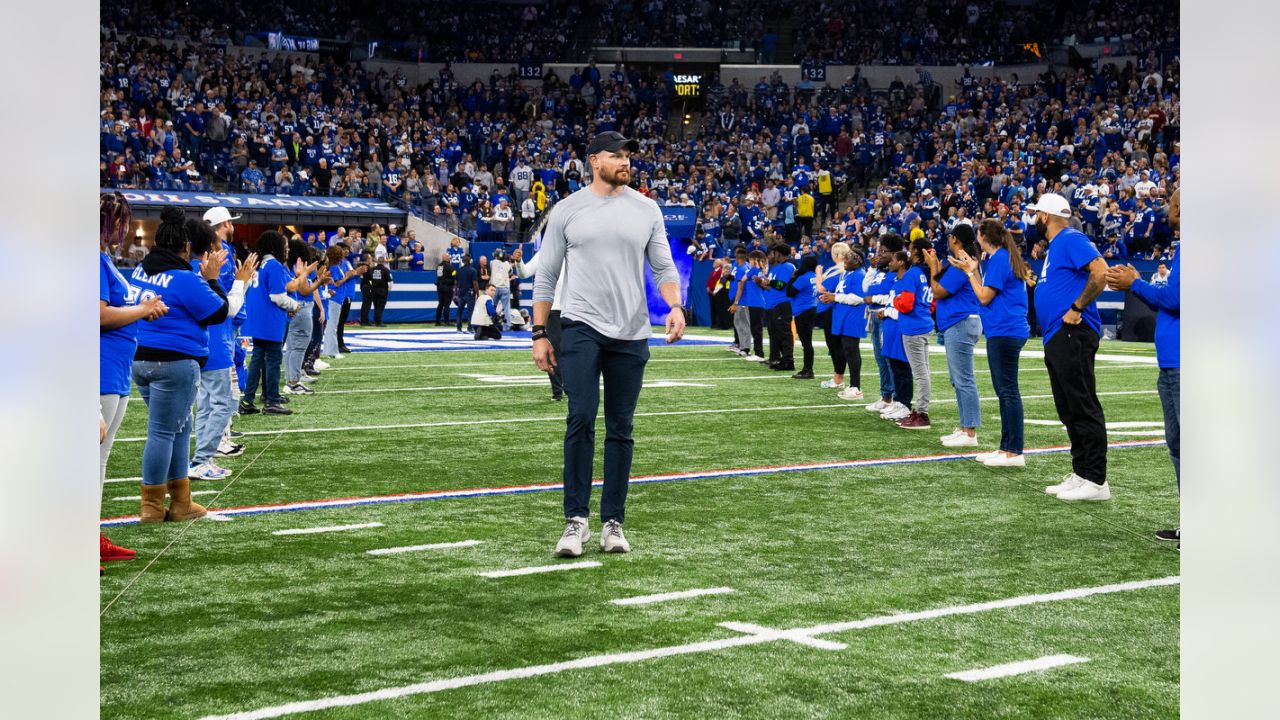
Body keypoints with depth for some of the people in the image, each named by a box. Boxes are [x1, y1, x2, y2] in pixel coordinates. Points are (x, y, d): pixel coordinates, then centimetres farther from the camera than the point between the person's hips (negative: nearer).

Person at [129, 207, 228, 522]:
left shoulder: (140, 270, 9)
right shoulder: (184, 279, -15)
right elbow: (219, 313, -9)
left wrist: (202, 276, 13)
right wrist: (211, 277, 2)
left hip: (141, 359, 8)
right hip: (175, 363, -8)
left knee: (180, 428, 17)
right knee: (162, 432, -1)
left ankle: (180, 501, 21)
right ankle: (152, 508, 5)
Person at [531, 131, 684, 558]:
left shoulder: (646, 210, 8)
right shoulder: (566, 210, 3)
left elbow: (664, 268, 8)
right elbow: (546, 277, 6)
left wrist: (675, 306, -12)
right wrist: (540, 334, 1)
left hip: (631, 334, 2)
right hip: (581, 328, -2)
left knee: (620, 429, 6)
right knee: (581, 418, -14)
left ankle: (613, 522, 13)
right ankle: (575, 520, -6)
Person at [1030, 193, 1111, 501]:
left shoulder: (1071, 239, -10)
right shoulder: (1055, 245, 22)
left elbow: (1101, 271, -23)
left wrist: (1076, 308, -20)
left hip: (1072, 335, -11)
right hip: (1056, 338, 11)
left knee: (1084, 408, -9)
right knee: (1070, 411, 13)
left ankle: (1096, 481, -8)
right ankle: (1080, 474, 18)